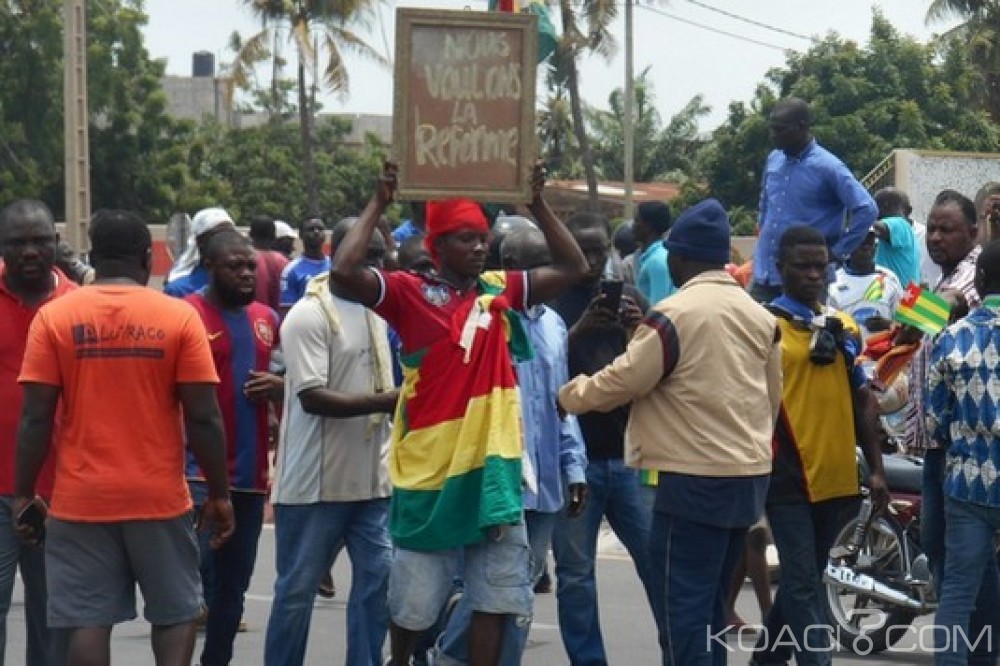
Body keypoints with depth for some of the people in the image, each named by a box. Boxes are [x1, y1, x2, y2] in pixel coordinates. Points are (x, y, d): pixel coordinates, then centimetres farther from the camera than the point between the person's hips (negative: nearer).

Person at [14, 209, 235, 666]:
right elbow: (203, 417, -5)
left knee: (88, 620, 3)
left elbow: (36, 418, -5)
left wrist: (24, 494, 4)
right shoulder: (179, 317, -3)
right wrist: (219, 494, 4)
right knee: (176, 609, 13)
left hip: (81, 500, 0)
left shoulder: (54, 317, -2)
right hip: (160, 497, 0)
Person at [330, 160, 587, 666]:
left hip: (492, 469, 4)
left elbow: (571, 268, 11)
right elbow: (344, 271, -20)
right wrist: (379, 204, -15)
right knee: (414, 599, 9)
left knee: (494, 599, 6)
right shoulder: (411, 293, -6)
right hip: (429, 472, -4)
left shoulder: (501, 290, 7)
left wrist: (537, 204, 2)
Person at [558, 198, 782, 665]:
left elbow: (621, 382, -10)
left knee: (682, 609, -4)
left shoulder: (674, 314, -14)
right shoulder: (760, 315, 10)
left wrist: (568, 395, 7)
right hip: (750, 476, 8)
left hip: (695, 481, -8)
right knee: (710, 606, 17)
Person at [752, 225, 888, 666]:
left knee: (803, 580, 14)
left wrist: (876, 468, 10)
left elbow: (863, 399, 16)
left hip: (838, 477, 6)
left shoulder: (844, 327, 13)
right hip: (788, 477, -6)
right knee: (804, 583, -8)